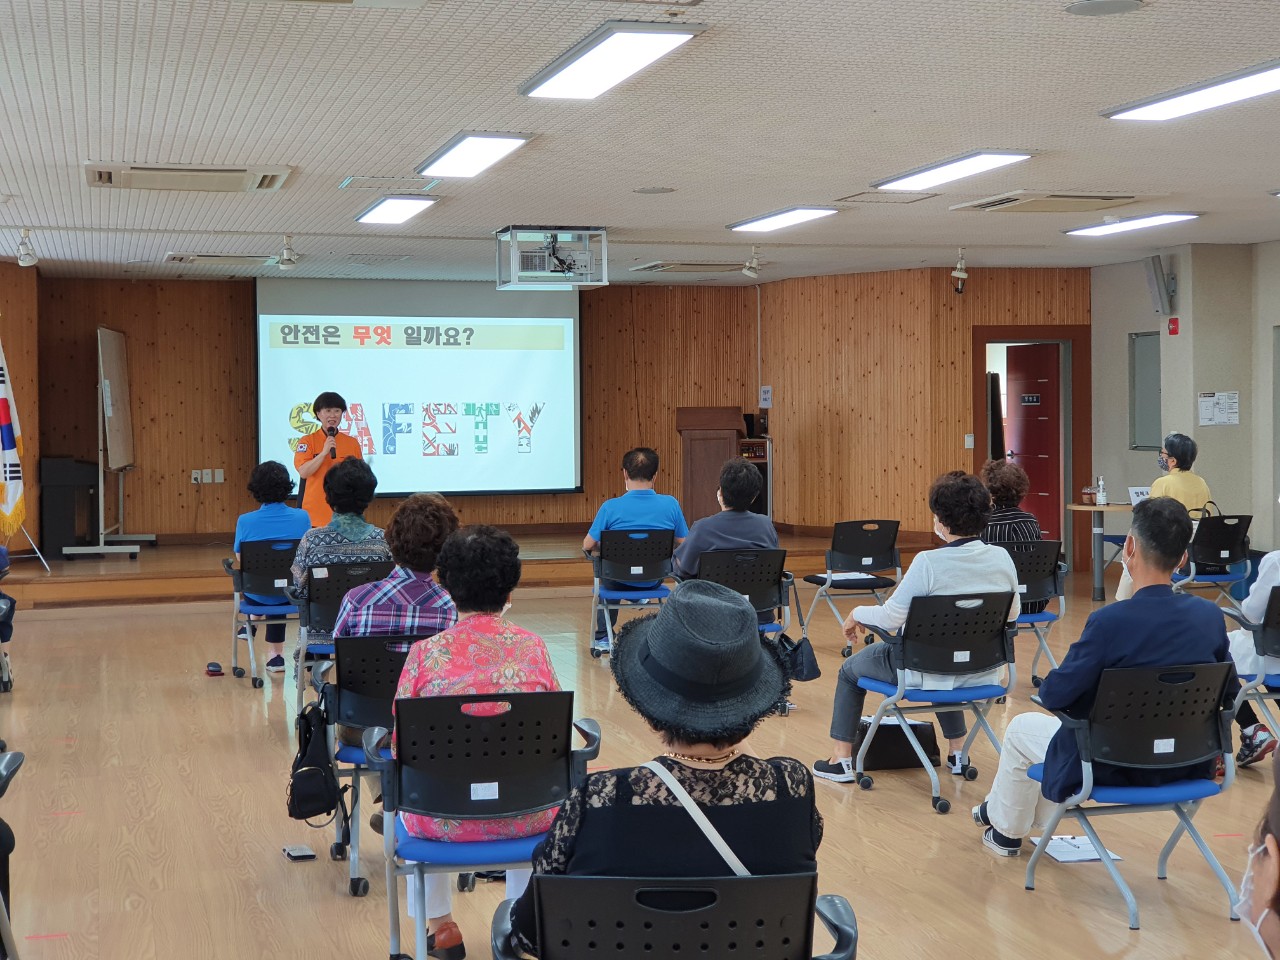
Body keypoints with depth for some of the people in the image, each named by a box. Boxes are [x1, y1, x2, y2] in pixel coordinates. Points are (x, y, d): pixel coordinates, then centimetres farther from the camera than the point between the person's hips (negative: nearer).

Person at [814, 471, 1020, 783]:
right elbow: (1012, 613, 6)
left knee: (850, 669, 21)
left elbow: (890, 617, -20)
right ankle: (958, 752, 42)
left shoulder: (929, 563, -25)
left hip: (930, 672, -5)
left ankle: (840, 760, 23)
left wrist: (857, 614, 0)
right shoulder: (1002, 558, -8)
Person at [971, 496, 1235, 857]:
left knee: (1021, 728, 25)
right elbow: (1227, 689, 4)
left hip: (1115, 768, -6)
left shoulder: (1110, 621, -28)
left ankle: (1007, 830, 44)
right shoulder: (1211, 616, -11)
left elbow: (1054, 696, -19)